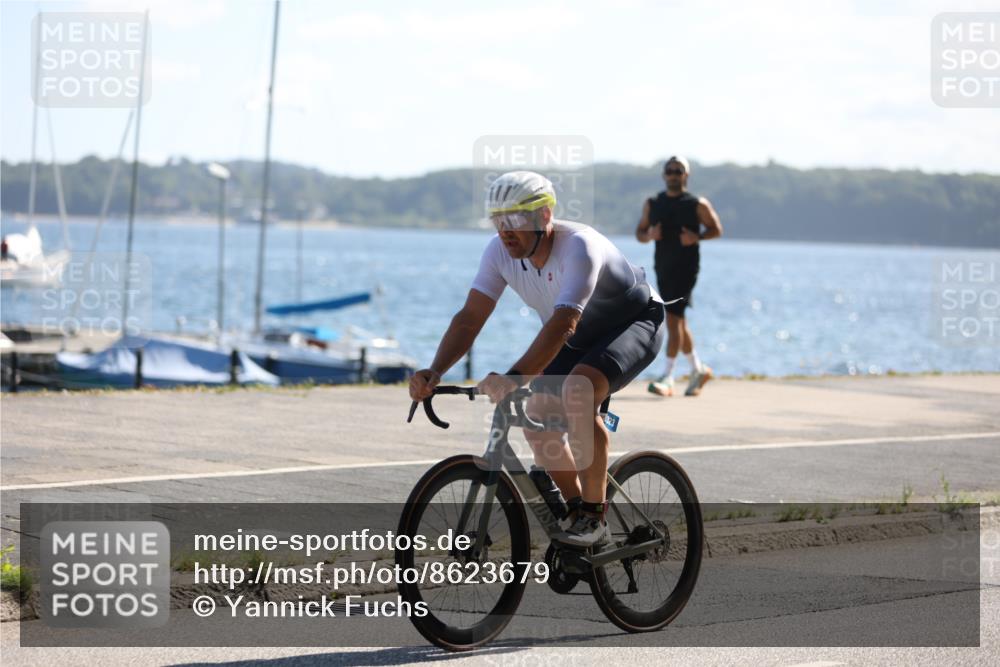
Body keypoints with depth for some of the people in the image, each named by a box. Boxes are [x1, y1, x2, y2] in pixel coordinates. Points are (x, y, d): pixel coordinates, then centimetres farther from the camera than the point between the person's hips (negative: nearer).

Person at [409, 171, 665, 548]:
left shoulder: (579, 247, -37)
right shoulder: (500, 252, -16)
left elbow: (563, 324, -48)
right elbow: (470, 318, -19)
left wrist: (513, 378, -59)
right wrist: (434, 372, -36)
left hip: (634, 324, -8)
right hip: (581, 339, 8)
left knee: (577, 390, -33)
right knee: (537, 416, -7)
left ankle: (595, 518, -23)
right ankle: (578, 514, 12)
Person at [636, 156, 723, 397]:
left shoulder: (698, 205, -1)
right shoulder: (652, 204, 11)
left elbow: (716, 229, 3)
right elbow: (639, 232, 14)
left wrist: (697, 237, -16)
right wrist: (648, 235, -9)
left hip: (685, 269, -6)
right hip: (662, 269, 6)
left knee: (673, 318, -15)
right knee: (677, 322, 13)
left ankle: (668, 379, -16)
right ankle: (698, 369, 30)